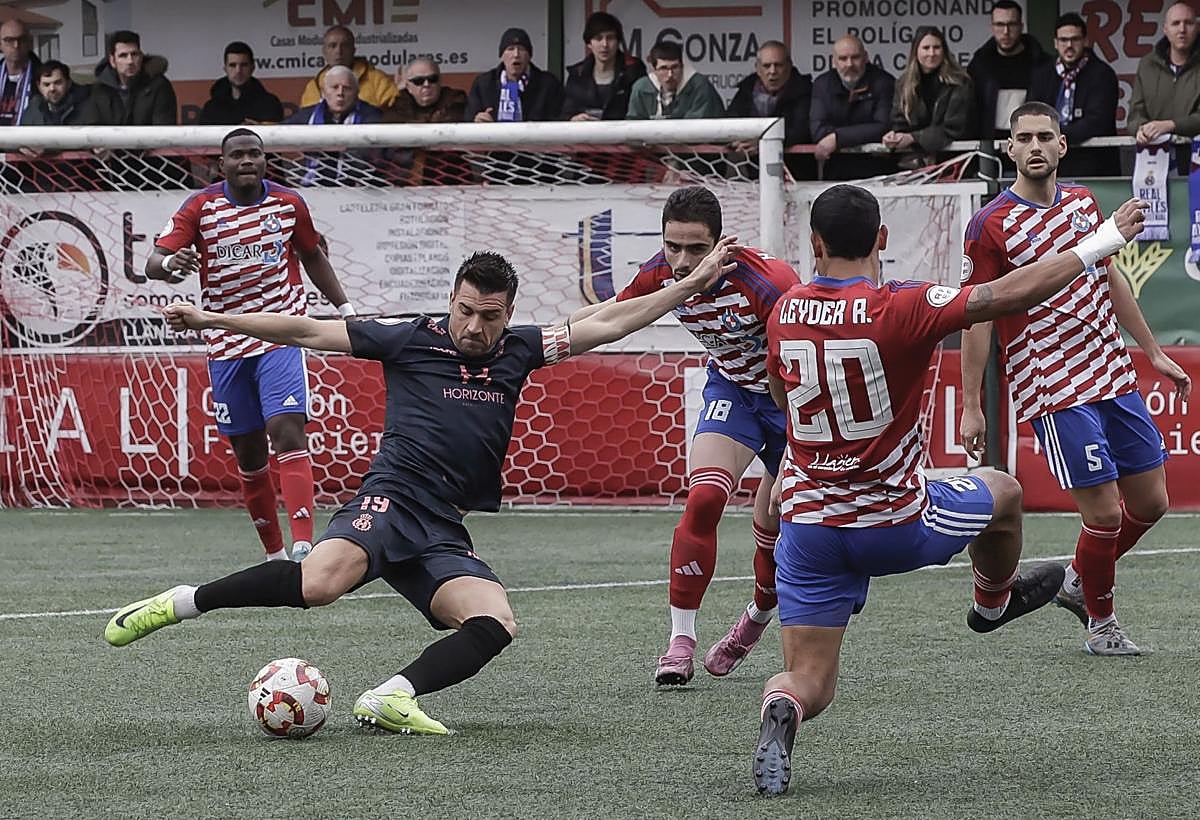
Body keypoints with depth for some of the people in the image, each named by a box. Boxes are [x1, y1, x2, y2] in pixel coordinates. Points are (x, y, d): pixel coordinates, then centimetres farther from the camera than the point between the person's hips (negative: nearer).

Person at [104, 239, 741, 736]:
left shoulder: (518, 351, 16)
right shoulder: (410, 340, 4)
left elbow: (606, 324, 20)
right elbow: (308, 332, 6)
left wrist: (689, 285, 17)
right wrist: (214, 320, 2)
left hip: (446, 536, 5)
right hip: (392, 498, -5)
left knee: (496, 624, -21)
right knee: (323, 581, -34)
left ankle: (388, 698, -30)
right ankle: (181, 602, -20)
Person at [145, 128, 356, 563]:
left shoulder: (290, 204, 1)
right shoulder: (200, 207, -4)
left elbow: (312, 257, 18)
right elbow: (153, 262, -12)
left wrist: (344, 307, 19)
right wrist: (170, 263, -35)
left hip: (281, 338, -1)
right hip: (226, 344, 1)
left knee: (288, 432, -19)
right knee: (248, 453, 8)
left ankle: (303, 547, -29)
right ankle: (274, 554, 22)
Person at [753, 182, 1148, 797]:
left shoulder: (785, 313, -1)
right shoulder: (898, 308, -19)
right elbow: (1007, 295, -20)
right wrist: (1099, 244, -11)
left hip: (808, 529, 3)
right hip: (897, 525, -3)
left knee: (808, 683, 8)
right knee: (1003, 492, 29)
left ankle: (781, 709, -28)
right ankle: (995, 601, 56)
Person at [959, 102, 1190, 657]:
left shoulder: (1083, 202, 9)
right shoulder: (990, 225, -10)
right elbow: (977, 318, -8)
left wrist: (1153, 352, 21)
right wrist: (970, 406, -10)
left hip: (1115, 378, 7)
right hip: (1055, 392, -7)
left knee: (1150, 502, 8)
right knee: (1104, 512, -8)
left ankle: (1077, 582, 32)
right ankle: (1100, 624, 14)